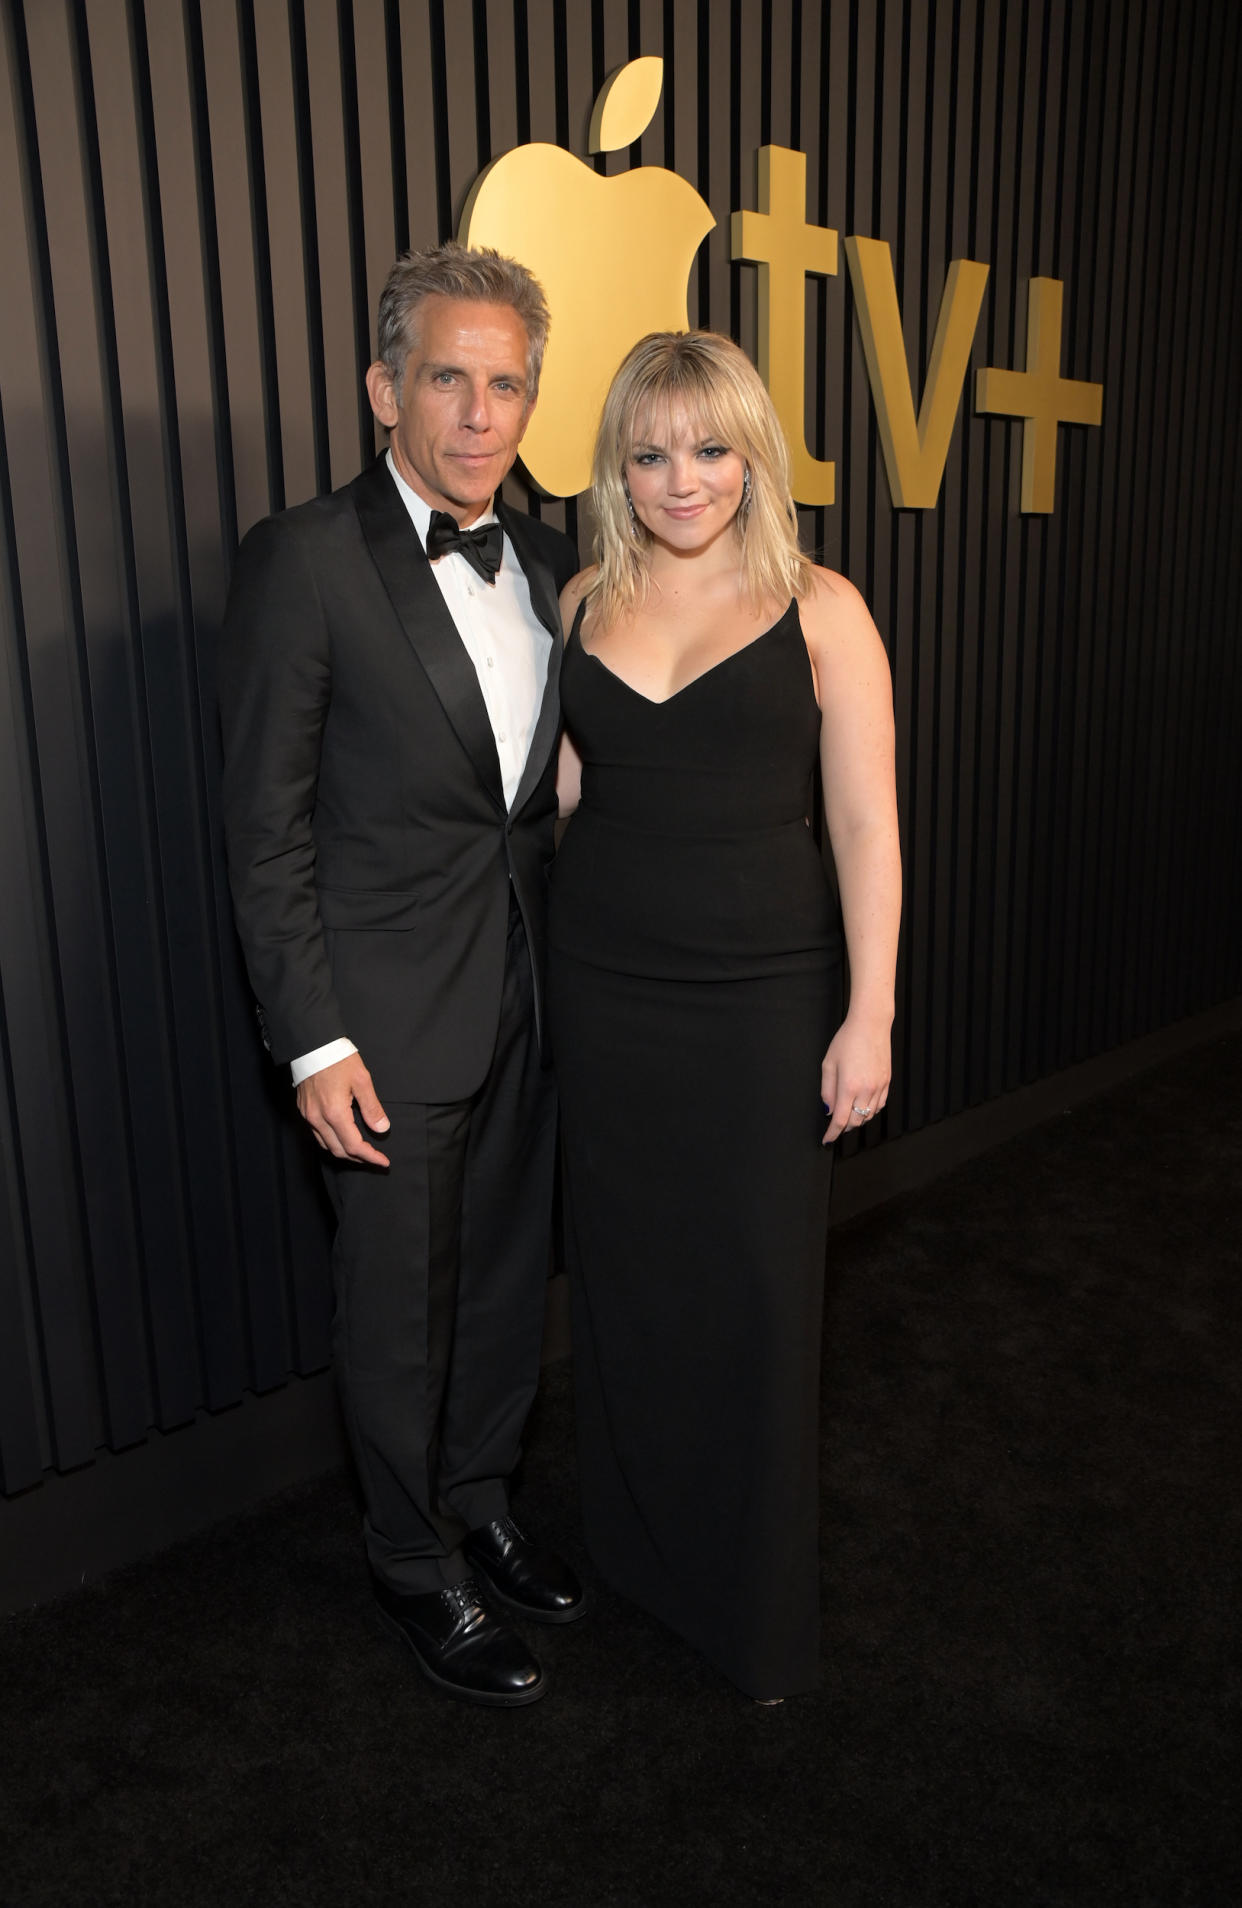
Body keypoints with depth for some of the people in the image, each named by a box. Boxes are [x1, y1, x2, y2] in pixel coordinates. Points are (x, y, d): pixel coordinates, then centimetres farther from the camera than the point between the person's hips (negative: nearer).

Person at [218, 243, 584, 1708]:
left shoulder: (545, 560, 7)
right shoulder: (304, 561, -12)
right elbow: (265, 826, -12)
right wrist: (314, 1041, -14)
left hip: (525, 1003, 6)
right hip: (389, 1022, -6)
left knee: (508, 1280, 20)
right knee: (401, 1311, 10)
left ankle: (479, 1504, 44)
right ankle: (415, 1564, 34)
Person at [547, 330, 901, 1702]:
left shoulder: (818, 609, -3)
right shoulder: (584, 602, 7)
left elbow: (865, 823, -5)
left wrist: (870, 1016, -8)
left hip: (760, 994, -3)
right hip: (603, 985, 3)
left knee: (755, 1290, 5)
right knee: (625, 1277, 13)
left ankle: (758, 1604, 27)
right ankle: (635, 1547, 37)